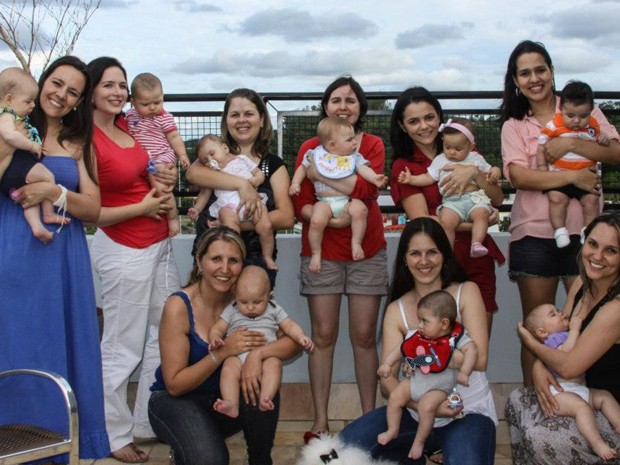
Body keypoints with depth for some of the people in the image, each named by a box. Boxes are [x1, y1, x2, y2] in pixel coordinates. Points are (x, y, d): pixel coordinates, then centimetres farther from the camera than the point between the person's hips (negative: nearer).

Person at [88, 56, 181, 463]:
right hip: (124, 250, -8)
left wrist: (167, 177, 2)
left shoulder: (126, 127, 6)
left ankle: (149, 422, 31)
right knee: (122, 348, 0)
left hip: (160, 243, 9)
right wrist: (143, 207, -11)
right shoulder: (87, 140, -15)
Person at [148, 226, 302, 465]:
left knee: (264, 390, -28)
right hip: (175, 400, -3)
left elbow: (295, 341, -15)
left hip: (225, 400, 3)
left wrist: (258, 353, -35)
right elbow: (174, 385, -20)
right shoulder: (179, 307, -21)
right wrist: (222, 352, -31)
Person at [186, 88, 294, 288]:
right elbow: (193, 173, -15)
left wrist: (239, 223, -16)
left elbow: (287, 218, -6)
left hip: (256, 261, 0)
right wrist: (242, 184, -25)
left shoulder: (273, 164, 5)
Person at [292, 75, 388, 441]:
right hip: (321, 251, 0)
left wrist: (318, 173, -14)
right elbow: (300, 204, -2)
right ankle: (320, 420, 9)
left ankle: (369, 418, 13)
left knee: (365, 336, 2)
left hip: (367, 250, 0)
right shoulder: (310, 148, 5)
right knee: (323, 335, 1)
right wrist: (325, 217, -20)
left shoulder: (373, 145, 4)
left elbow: (366, 187, -15)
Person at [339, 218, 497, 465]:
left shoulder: (466, 292, -3)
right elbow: (387, 382, -8)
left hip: (469, 412, -2)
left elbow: (478, 359, -14)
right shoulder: (396, 310, 1)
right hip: (417, 413, 3)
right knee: (347, 444, -17)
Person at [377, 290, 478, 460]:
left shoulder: (454, 337, -18)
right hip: (415, 381, 5)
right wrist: (387, 363, -1)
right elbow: (401, 349, 7)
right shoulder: (417, 336, -4)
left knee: (427, 406, -27)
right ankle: (392, 430, 15)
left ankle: (419, 441, -6)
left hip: (438, 388, -5)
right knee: (395, 397, -5)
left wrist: (464, 373, -38)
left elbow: (471, 349, -29)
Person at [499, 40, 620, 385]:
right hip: (535, 233, 0)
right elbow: (518, 176, -8)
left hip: (582, 231, 0)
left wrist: (570, 143, -14)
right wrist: (573, 176, -14)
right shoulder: (514, 125, 8)